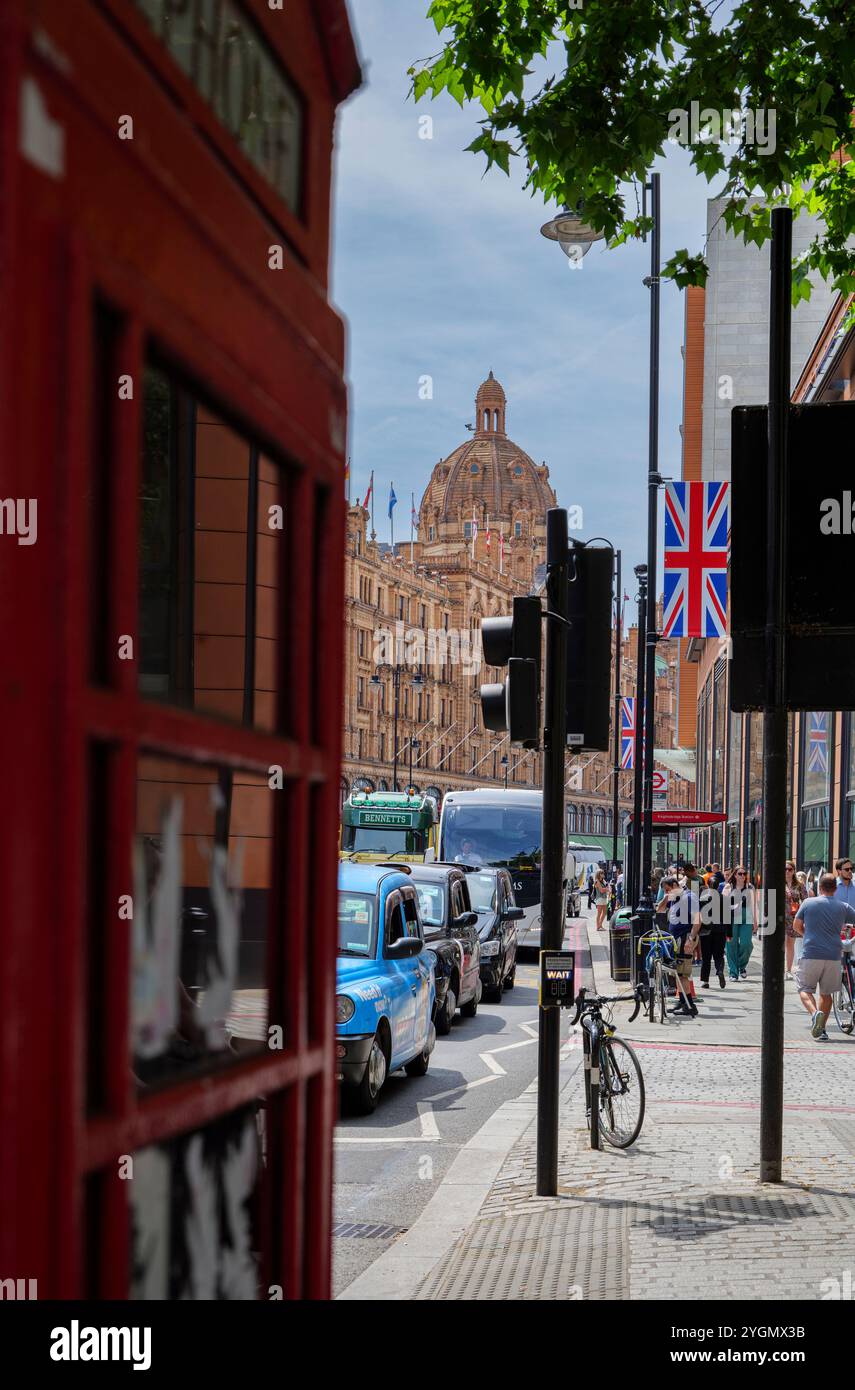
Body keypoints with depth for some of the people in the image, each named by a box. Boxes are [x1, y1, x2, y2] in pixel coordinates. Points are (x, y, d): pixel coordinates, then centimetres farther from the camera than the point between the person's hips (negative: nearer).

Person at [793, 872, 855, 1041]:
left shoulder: (808, 903, 2)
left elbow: (797, 926, 12)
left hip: (811, 955, -2)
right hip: (833, 955, 2)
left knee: (805, 989, 7)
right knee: (826, 993, 16)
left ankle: (815, 1013, -21)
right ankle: (822, 1029, 14)